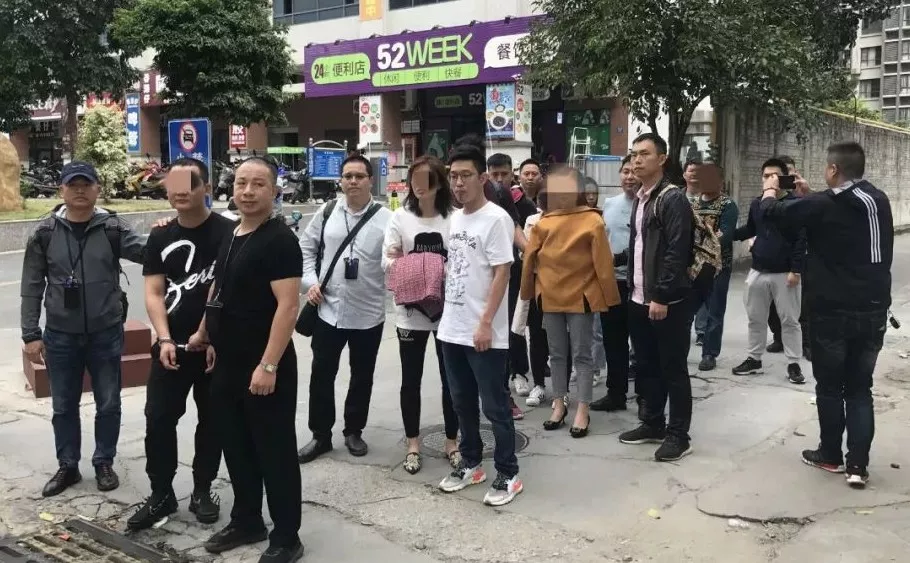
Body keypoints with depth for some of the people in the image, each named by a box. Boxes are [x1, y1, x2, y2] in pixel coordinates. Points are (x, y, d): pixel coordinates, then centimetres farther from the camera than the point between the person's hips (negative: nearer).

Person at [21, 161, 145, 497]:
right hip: (60, 336, 1)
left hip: (106, 333, -1)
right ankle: (67, 466, 29)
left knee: (108, 404, 10)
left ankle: (104, 464, 28)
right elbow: (32, 287, 1)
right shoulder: (45, 232, -2)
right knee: (64, 406, 13)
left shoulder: (112, 228, -3)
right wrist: (31, 335, -2)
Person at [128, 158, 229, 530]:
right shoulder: (160, 238, 7)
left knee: (210, 421, 9)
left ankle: (202, 490, 25)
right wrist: (164, 339, -10)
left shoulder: (227, 233, -6)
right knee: (158, 419, 1)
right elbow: (153, 294, 3)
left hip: (215, 346, -3)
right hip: (171, 346, 3)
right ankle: (161, 494, 16)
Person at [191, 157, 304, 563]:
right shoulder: (230, 237, 11)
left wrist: (268, 365, -25)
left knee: (275, 451, 3)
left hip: (265, 368, -8)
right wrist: (203, 333, 27)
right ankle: (246, 521, 35)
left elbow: (287, 305, -22)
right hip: (227, 365, 9)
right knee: (236, 446, 18)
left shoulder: (279, 240, -16)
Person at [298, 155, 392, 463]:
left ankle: (354, 431, 31)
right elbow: (306, 247, 9)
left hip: (368, 314, -1)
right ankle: (321, 435, 24)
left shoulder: (386, 219, -7)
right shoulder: (327, 213, 2)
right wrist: (311, 282, 0)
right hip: (328, 310, 2)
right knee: (322, 375, 8)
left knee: (362, 377, 13)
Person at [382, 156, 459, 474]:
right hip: (410, 311, 1)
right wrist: (395, 261, -24)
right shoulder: (400, 217, 0)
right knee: (411, 380, 10)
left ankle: (451, 441, 27)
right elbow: (386, 260, -3)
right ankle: (413, 445, 25)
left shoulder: (454, 218, -4)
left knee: (450, 379, 10)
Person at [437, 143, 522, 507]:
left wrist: (486, 323, -20)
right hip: (452, 329, 8)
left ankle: (508, 475, 15)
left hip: (484, 333, -8)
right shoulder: (455, 218, 11)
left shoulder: (496, 218, -12)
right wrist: (446, 316, 14)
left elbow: (502, 273, -16)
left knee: (495, 407, 2)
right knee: (463, 403, 17)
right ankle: (470, 464, 32)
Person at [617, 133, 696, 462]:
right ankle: (653, 424, 29)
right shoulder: (640, 199, 14)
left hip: (668, 302, -8)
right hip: (640, 300, 8)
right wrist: (634, 290, 14)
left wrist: (661, 296, -21)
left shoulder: (673, 199, -12)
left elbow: (676, 253, -19)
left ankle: (678, 435, 11)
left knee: (673, 370, 1)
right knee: (647, 367, 16)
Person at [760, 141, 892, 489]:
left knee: (829, 387, 10)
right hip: (873, 311, 5)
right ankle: (858, 464, 7)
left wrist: (770, 192, 14)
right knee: (860, 388, 10)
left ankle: (830, 455, 21)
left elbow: (773, 213, -6)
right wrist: (811, 195, 26)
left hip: (832, 312, -5)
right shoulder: (879, 201, 5)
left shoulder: (823, 205, -15)